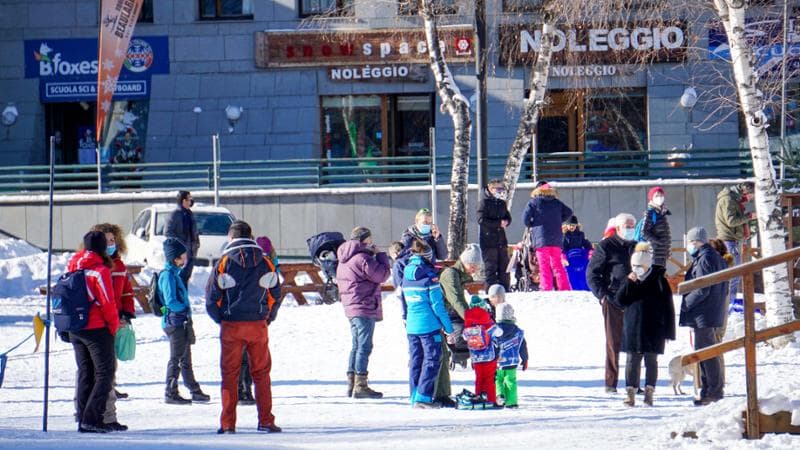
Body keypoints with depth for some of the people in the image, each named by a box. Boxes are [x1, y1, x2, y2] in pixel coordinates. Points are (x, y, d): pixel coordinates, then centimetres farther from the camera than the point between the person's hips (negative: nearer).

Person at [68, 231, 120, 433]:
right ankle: (92, 418, -12)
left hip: (74, 330, 7)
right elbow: (108, 302, -14)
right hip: (97, 329, -7)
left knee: (85, 373, 13)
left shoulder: (72, 267, 7)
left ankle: (83, 419, 11)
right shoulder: (100, 270, -13)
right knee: (105, 373, -2)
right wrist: (114, 326, -1)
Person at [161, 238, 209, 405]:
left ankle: (195, 391, 25)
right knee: (176, 359, -4)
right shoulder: (168, 275, -16)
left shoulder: (175, 273, 14)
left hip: (182, 322, 10)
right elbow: (170, 301, -22)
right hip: (174, 321, -10)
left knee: (186, 358, 17)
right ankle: (171, 393, 1)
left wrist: (187, 311, 9)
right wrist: (185, 308, -10)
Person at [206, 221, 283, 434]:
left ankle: (227, 424, 2)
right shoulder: (266, 264, 3)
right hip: (259, 325, 1)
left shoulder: (224, 264, -4)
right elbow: (275, 296, 7)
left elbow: (212, 298, -3)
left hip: (231, 327, -1)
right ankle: (265, 421, 7)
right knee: (261, 374, 9)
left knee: (229, 375, 5)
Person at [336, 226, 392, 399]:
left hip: (351, 307, 10)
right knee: (364, 346, -8)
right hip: (365, 307, -10)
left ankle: (352, 382, 18)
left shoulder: (344, 260, 15)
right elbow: (382, 274, -14)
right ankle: (360, 385, -10)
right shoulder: (362, 258, -16)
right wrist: (380, 255, -3)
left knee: (357, 346, 16)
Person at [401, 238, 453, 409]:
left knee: (415, 360, 12)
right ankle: (423, 396, -9)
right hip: (429, 325, -7)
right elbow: (437, 304, -12)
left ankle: (415, 397, 14)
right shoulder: (429, 276, -12)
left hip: (411, 326, 7)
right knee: (432, 360, -2)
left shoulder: (406, 276, 8)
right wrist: (448, 326, -6)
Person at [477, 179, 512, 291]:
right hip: (488, 241, -6)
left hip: (501, 240, 6)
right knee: (491, 269, -5)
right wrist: (499, 223, -17)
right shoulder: (484, 202, -5)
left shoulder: (502, 203, 16)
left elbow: (508, 217, 19)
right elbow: (481, 220, -15)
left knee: (504, 268, 7)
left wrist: (505, 222, -6)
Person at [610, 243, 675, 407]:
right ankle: (631, 392, 6)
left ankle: (649, 392, 9)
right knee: (632, 361, 3)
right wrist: (628, 283, -13)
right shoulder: (629, 282, 7)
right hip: (632, 329, 2)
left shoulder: (659, 281, -3)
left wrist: (668, 332, -5)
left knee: (651, 361, 3)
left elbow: (668, 308, -2)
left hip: (653, 330, -2)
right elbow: (619, 302, -1)